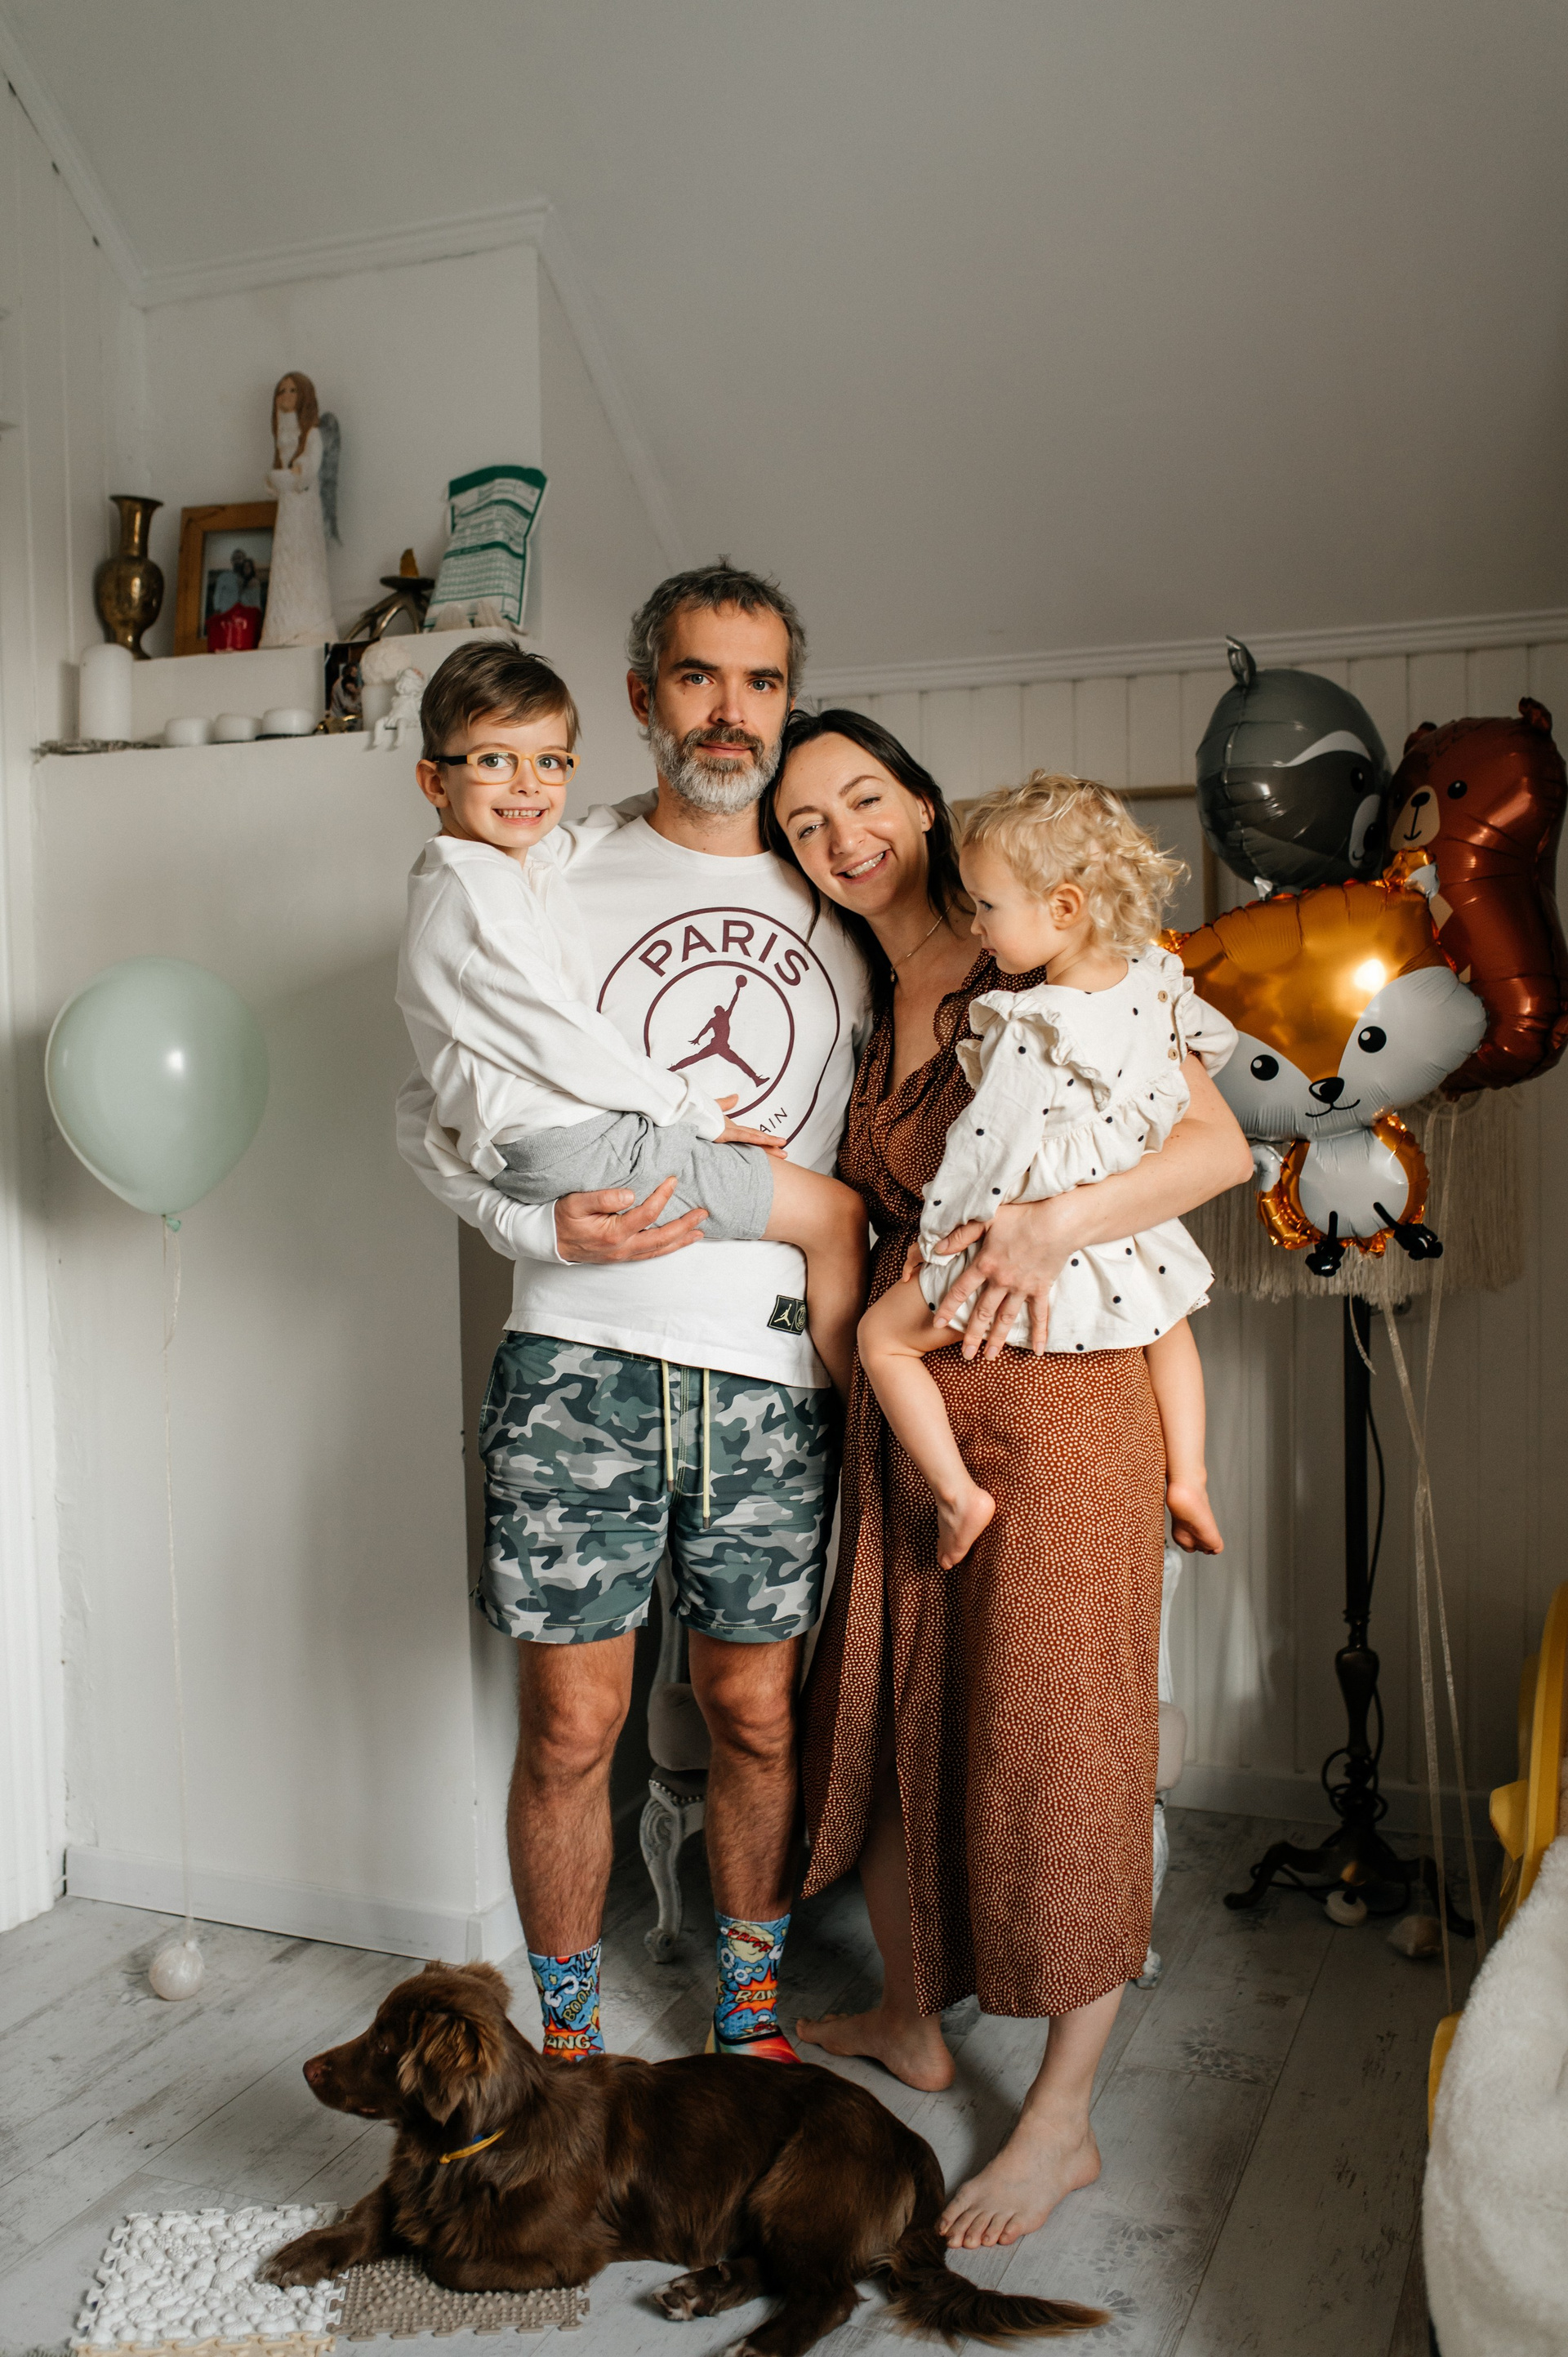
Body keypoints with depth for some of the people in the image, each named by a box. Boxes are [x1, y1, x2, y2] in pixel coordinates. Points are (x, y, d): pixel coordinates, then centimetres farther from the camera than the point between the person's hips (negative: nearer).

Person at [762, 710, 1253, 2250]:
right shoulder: (864, 1011, 14)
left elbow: (1221, 1144, -13)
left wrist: (1056, 1224, -26)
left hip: (1048, 1396, -7)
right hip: (900, 1404, 7)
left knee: (1049, 1739, 1)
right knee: (890, 1711, 15)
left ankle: (1061, 2119, 17)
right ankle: (912, 2019, 37)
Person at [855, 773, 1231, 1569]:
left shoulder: (1031, 1031, -26)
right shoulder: (1153, 979, -4)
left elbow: (988, 1149, -21)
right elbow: (1211, 1042, 16)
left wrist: (935, 1238, -7)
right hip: (1125, 1249, 7)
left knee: (882, 1333, 7)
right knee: (1169, 1319, 37)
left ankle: (959, 1493, 4)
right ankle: (1187, 1478, 32)